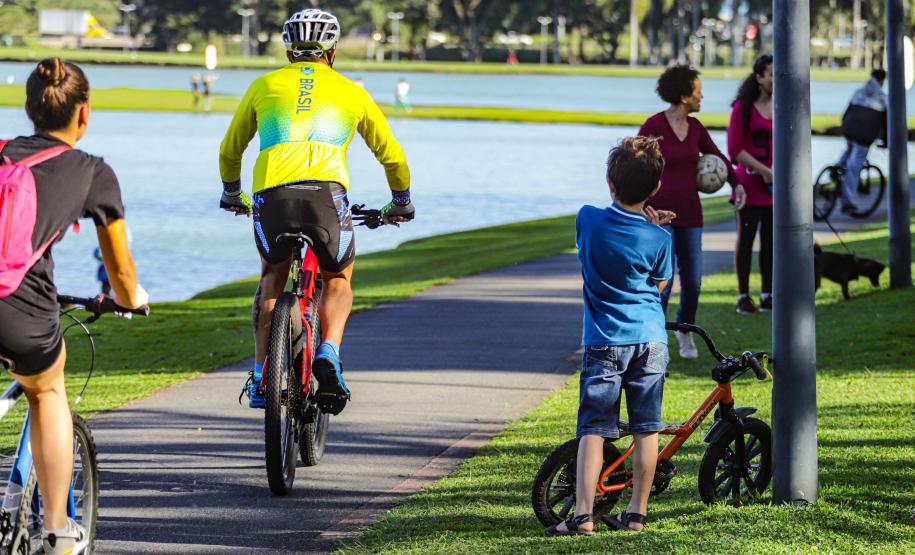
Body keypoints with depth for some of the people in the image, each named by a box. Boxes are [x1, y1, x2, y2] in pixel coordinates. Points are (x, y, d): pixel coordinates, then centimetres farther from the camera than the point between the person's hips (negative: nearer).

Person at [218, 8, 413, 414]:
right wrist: (400, 202, 50)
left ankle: (261, 375, 18)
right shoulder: (351, 92, 24)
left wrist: (231, 194, 53)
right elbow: (392, 157, 32)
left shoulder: (265, 86, 25)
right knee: (338, 280, 24)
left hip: (271, 196, 1)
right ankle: (328, 354, -2)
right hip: (326, 193, -1)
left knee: (273, 276, 28)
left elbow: (230, 151, 34)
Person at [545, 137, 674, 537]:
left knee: (593, 429, -1)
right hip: (651, 341, 1)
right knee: (647, 430, 9)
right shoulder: (658, 238, -7)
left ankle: (583, 514, -10)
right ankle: (637, 513, 13)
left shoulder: (589, 220, -7)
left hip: (604, 342, -1)